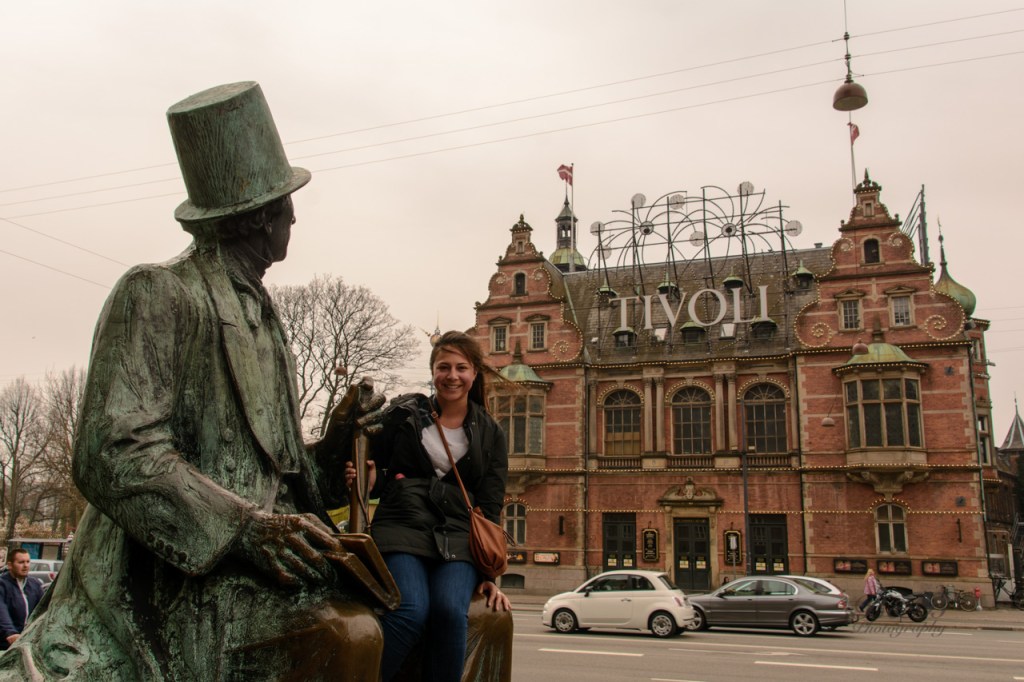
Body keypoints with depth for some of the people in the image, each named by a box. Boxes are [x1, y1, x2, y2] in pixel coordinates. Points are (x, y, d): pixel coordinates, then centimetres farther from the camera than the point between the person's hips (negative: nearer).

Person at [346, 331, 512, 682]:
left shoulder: (489, 434, 13)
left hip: (458, 537, 1)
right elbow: (375, 472, 17)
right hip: (403, 529, -1)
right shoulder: (404, 413, 10)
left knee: (450, 610, -28)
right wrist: (369, 480, -8)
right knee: (411, 610, -29)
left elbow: (490, 507, 12)